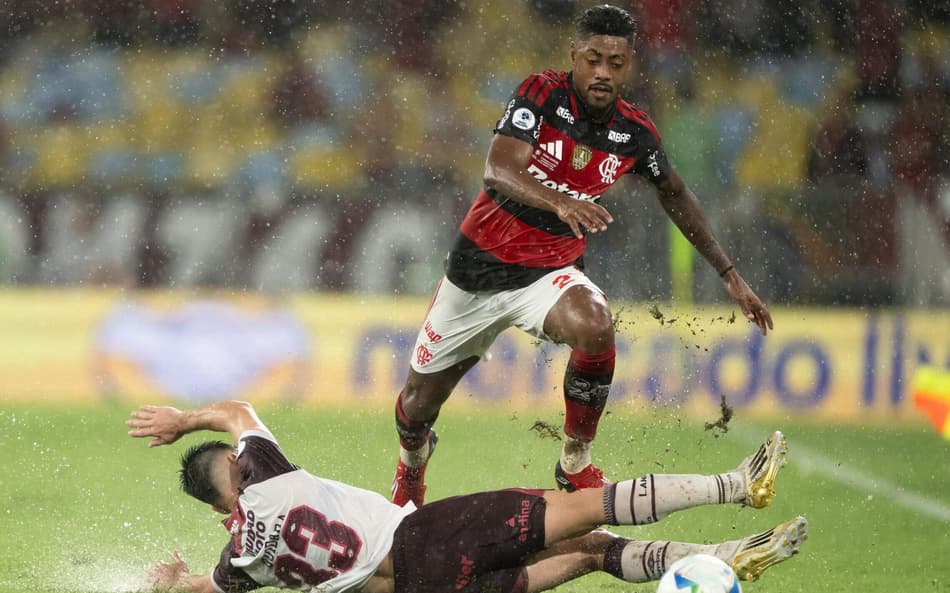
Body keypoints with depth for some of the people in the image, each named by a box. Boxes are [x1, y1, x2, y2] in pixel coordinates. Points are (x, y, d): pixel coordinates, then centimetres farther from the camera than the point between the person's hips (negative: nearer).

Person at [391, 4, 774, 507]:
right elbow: (498, 169, -32)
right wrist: (561, 203, -52)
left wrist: (729, 275, 14)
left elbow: (675, 195, 13)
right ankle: (411, 464, 48)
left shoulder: (634, 132, -7)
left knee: (595, 327, -34)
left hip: (549, 274, 1)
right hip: (479, 266, -1)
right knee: (417, 406, 9)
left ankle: (575, 464, -14)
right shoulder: (542, 94, -17)